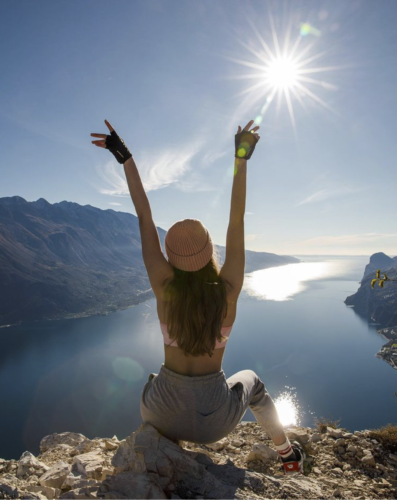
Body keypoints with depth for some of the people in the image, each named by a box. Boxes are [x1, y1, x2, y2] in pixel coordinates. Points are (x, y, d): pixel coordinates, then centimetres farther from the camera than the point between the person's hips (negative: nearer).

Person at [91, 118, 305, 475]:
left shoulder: (165, 289, -20)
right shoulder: (228, 292, -22)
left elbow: (144, 219, -15)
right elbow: (237, 221, -16)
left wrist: (126, 158, -8)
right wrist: (241, 159, -10)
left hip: (165, 413, 1)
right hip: (214, 421, 0)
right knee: (251, 381, 33)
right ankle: (289, 455, 45)